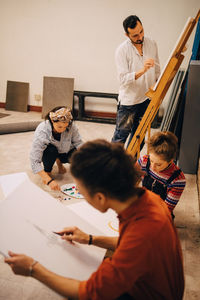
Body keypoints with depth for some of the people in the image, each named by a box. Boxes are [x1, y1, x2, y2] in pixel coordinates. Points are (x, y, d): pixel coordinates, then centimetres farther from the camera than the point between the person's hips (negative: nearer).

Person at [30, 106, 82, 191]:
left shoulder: (71, 126, -28)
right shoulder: (41, 132, -35)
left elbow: (78, 143, -14)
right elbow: (34, 161, -36)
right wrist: (49, 181, -44)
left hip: (65, 153, 3)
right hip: (48, 153, -3)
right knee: (51, 150, -36)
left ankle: (59, 162, 9)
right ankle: (47, 172, -5)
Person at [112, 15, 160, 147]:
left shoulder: (152, 44, 0)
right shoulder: (122, 50, -16)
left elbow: (157, 70, 13)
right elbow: (123, 79, -23)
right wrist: (142, 70, -37)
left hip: (147, 98, 5)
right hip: (129, 100, -5)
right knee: (121, 136, 5)